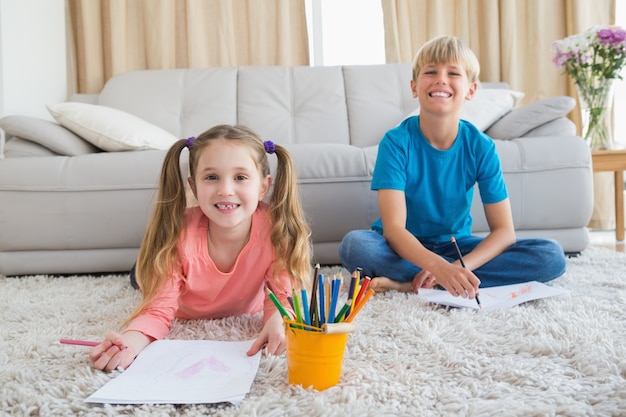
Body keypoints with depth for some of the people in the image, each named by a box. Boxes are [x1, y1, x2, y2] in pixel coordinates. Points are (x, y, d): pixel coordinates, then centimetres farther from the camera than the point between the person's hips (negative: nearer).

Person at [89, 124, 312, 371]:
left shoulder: (275, 226, -37)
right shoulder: (178, 232, -36)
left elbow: (283, 295, -28)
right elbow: (158, 310, -34)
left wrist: (278, 322, -52)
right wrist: (130, 341, -56)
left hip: (245, 316, 0)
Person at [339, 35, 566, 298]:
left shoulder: (481, 147, -10)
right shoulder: (396, 142, -17)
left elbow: (504, 231, -12)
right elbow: (393, 227, -26)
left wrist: (457, 268, -29)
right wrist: (441, 268, -44)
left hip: (456, 247, 4)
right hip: (406, 248, -3)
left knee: (551, 257, -18)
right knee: (354, 245, -34)